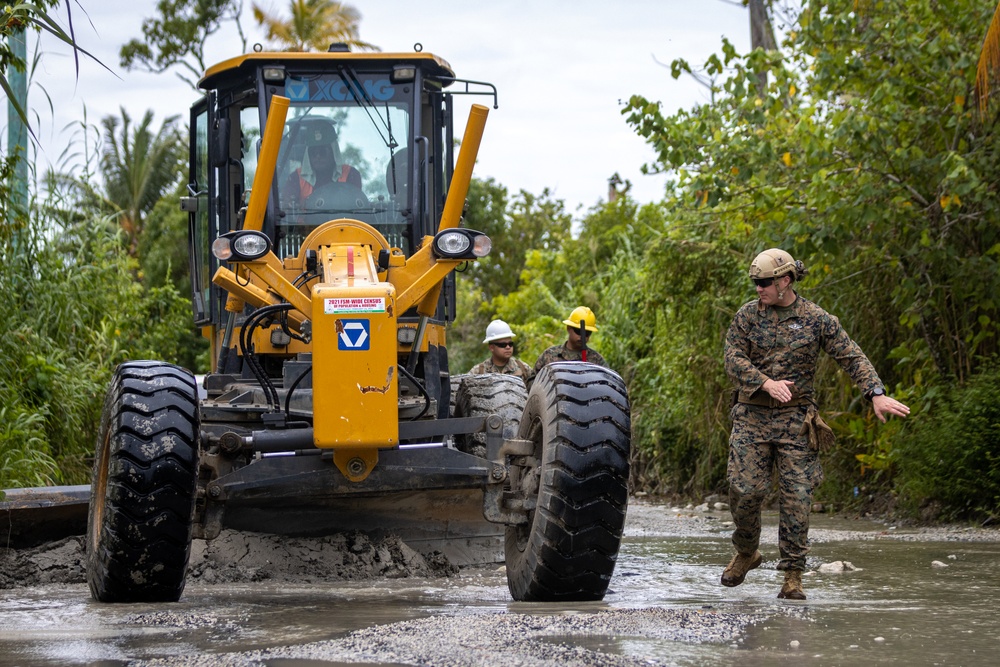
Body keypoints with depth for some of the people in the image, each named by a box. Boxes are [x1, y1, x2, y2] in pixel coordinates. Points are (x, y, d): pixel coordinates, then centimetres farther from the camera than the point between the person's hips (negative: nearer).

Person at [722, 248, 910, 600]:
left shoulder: (815, 319, 0)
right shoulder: (747, 316, 3)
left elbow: (851, 356, -2)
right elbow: (733, 360, -5)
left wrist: (876, 393, -17)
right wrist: (766, 383, -21)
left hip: (795, 418, -1)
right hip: (752, 416, 1)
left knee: (796, 497, -5)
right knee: (745, 490, -6)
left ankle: (792, 575, 0)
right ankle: (746, 553, 20)